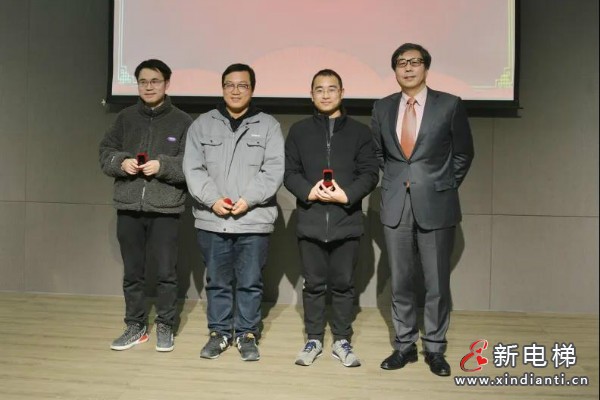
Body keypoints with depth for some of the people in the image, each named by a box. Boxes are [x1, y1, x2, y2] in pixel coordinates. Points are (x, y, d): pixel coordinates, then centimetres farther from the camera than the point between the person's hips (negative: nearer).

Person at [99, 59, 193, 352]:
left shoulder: (182, 121, 0)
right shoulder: (125, 118, 10)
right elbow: (105, 153, 11)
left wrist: (162, 165, -20)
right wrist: (121, 162, -10)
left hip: (165, 209, -3)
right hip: (128, 208, 3)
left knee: (165, 272, 4)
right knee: (132, 272, 12)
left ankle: (165, 327, 21)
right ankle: (135, 326, 27)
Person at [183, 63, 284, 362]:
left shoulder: (268, 125, 4)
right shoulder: (202, 124, 8)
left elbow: (274, 170, -4)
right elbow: (193, 168, 2)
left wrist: (248, 199, -15)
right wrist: (212, 199, -11)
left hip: (254, 220, -1)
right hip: (212, 219, 2)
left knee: (250, 282, 6)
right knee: (217, 281, 12)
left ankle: (247, 334, 21)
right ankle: (219, 332, 27)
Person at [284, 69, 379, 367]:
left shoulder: (359, 131, 7)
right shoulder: (299, 131, 10)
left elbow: (370, 173, 0)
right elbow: (289, 172, 4)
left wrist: (347, 195, -16)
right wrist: (308, 191, -15)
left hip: (347, 220, 0)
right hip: (310, 221, 1)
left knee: (343, 284, 6)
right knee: (314, 284, 8)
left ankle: (342, 341, 19)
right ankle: (313, 340, 21)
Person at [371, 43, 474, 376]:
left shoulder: (450, 105, -2)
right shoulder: (382, 108, 7)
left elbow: (463, 153, 6)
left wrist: (445, 187, 5)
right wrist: (394, 182, 10)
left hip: (435, 205, -2)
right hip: (395, 205, 3)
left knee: (437, 283, 4)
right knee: (400, 282, 9)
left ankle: (435, 348, 19)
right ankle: (405, 345, 23)